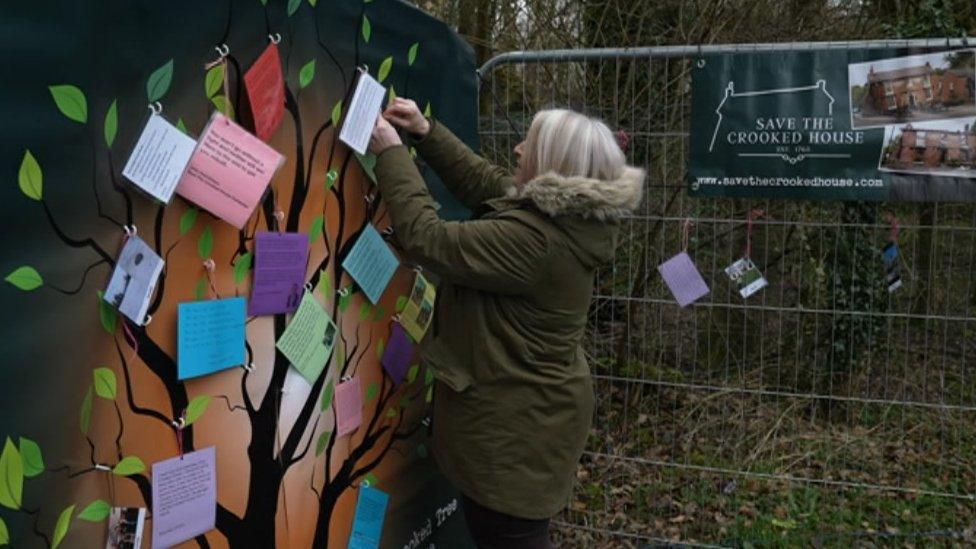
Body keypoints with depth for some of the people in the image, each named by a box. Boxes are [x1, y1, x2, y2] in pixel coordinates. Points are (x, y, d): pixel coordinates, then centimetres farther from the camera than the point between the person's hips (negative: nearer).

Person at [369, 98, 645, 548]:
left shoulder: (533, 238, -30)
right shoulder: (566, 214, 1)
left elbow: (427, 239, -27)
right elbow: (483, 180, 13)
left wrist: (391, 155, -17)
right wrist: (426, 132, 7)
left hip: (513, 426, -10)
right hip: (527, 413, 10)